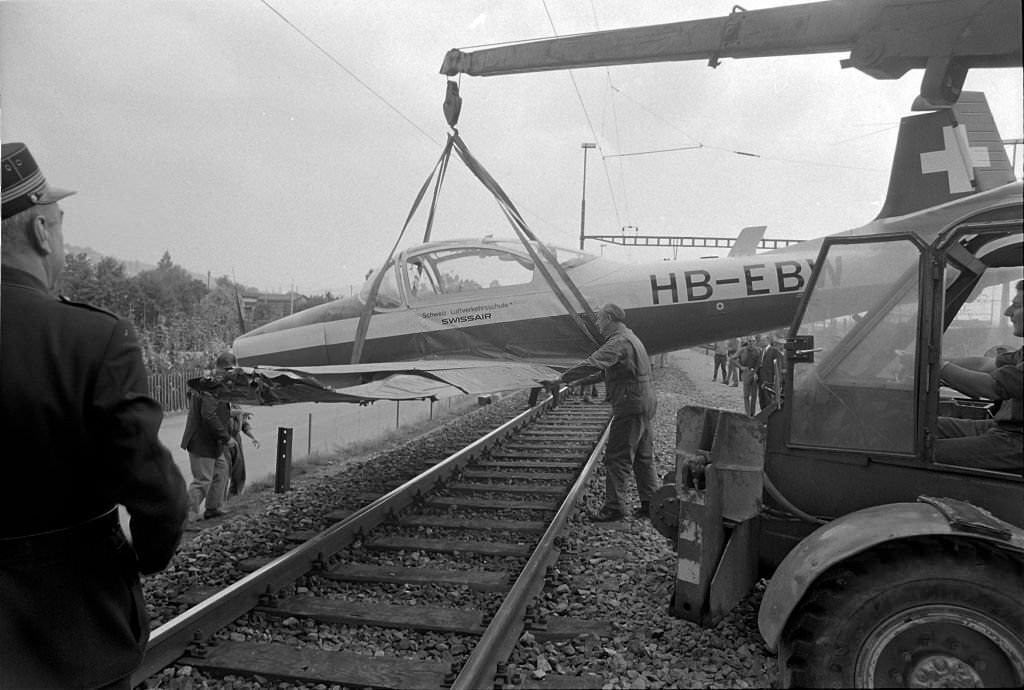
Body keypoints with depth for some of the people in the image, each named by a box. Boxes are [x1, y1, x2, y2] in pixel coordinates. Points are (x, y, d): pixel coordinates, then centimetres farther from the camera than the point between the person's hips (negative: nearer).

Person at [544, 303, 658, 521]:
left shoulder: (618, 342, -16)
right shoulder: (631, 338, 18)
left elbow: (592, 364, -29)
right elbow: (605, 370, 25)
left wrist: (559, 380, -28)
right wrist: (579, 381, 23)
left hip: (630, 407, -10)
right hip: (646, 404, 10)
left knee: (616, 458, -2)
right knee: (644, 457, 15)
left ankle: (614, 506, 3)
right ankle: (650, 503, 21)